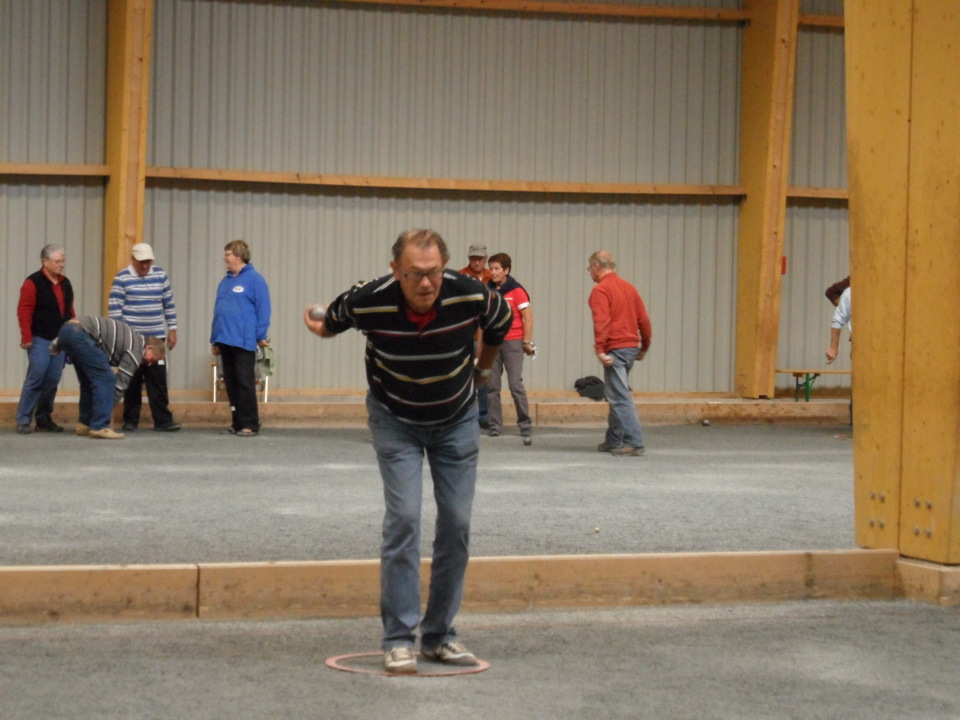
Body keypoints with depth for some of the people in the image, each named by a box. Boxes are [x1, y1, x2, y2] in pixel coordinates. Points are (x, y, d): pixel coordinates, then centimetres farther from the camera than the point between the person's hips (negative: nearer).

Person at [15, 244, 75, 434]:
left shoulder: (65, 284, 14)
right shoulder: (33, 283, -7)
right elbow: (24, 311, -10)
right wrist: (26, 337, -15)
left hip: (60, 340, 6)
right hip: (40, 340, -6)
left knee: (52, 381, 5)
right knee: (35, 379, -9)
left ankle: (44, 419, 14)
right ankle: (23, 420, -3)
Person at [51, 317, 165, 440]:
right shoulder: (136, 349, -2)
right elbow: (121, 382, 0)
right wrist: (109, 409, 7)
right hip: (79, 333, -10)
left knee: (89, 380, 19)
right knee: (105, 379, -7)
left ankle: (85, 424, 22)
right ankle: (99, 428, -9)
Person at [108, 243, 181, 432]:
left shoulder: (160, 275, 7)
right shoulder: (122, 279, -5)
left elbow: (169, 303, 14)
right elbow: (114, 309, -6)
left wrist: (172, 329, 11)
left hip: (156, 337, 3)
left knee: (158, 380, -2)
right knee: (133, 380, 3)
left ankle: (163, 420, -1)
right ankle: (130, 421, 11)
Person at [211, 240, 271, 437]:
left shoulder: (254, 279, -5)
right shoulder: (225, 282, 17)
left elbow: (263, 309, -8)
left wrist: (261, 336, -11)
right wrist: (214, 339, 16)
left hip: (243, 341, -7)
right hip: (225, 340, 7)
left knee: (245, 383, -7)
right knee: (231, 384, 9)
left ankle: (250, 425, -4)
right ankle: (237, 423, 15)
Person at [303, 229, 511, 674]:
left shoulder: (470, 296, -25)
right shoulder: (368, 302, -28)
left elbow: (501, 321, 2)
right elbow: (332, 321, -1)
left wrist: (483, 367, 16)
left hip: (456, 419, 2)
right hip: (395, 420, -2)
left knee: (456, 522, 0)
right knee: (403, 517, -15)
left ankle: (440, 635, 11)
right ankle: (399, 640, -10)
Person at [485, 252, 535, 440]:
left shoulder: (516, 290, -4)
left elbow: (528, 317, -4)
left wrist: (527, 342, -7)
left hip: (512, 342, -4)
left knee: (515, 384, -7)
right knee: (492, 386, 2)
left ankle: (525, 424, 4)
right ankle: (495, 426, 8)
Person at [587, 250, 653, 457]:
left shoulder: (600, 290, -8)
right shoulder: (629, 287, 15)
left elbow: (601, 322, -20)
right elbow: (644, 319, 14)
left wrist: (600, 349, -22)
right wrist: (644, 346, 22)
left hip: (615, 348, -8)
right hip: (632, 346, 8)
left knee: (620, 397, -8)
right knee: (616, 395, 17)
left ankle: (635, 443, -13)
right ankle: (613, 441, 23)